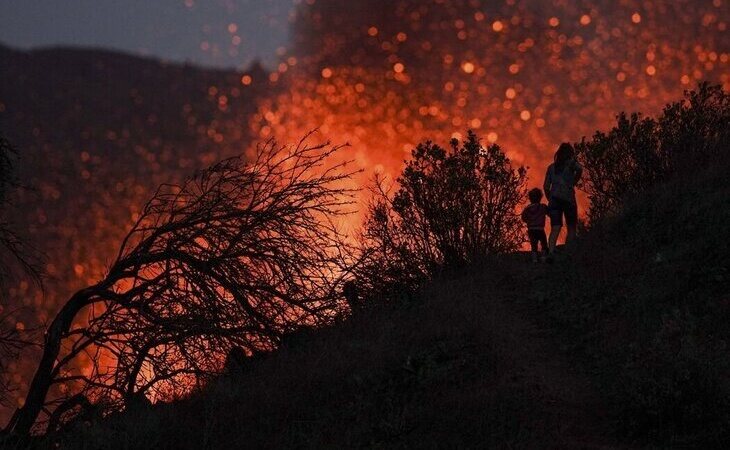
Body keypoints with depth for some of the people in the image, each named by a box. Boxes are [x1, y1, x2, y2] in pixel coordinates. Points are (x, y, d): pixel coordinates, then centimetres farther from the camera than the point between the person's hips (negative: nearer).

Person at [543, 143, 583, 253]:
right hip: (568, 198, -3)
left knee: (555, 229, -7)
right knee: (571, 228, 8)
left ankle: (551, 253, -26)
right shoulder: (571, 163, 5)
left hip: (554, 199, 3)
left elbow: (546, 186, 12)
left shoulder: (551, 167, 17)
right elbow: (579, 169, -17)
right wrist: (574, 183, -3)